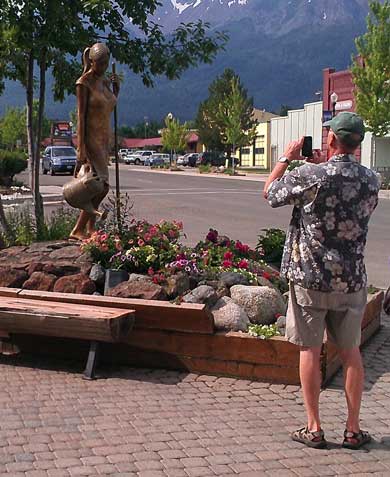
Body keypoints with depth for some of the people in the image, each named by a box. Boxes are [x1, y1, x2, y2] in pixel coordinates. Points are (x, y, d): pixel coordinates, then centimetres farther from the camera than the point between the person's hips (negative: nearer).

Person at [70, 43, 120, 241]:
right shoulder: (84, 83, -10)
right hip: (90, 139, -8)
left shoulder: (105, 81, 13)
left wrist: (116, 88, 11)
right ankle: (77, 230, -12)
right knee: (101, 186, -15)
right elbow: (81, 115, -15)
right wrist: (81, 148, -21)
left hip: (104, 138, 8)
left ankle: (90, 228, 17)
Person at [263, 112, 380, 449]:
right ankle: (353, 429, 19)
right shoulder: (371, 180, -1)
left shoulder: (310, 176, -15)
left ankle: (314, 428, 13)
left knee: (310, 350, 7)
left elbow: (270, 192, 1)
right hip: (352, 279, 4)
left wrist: (287, 158, 13)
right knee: (350, 352, 13)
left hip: (311, 277, -3)